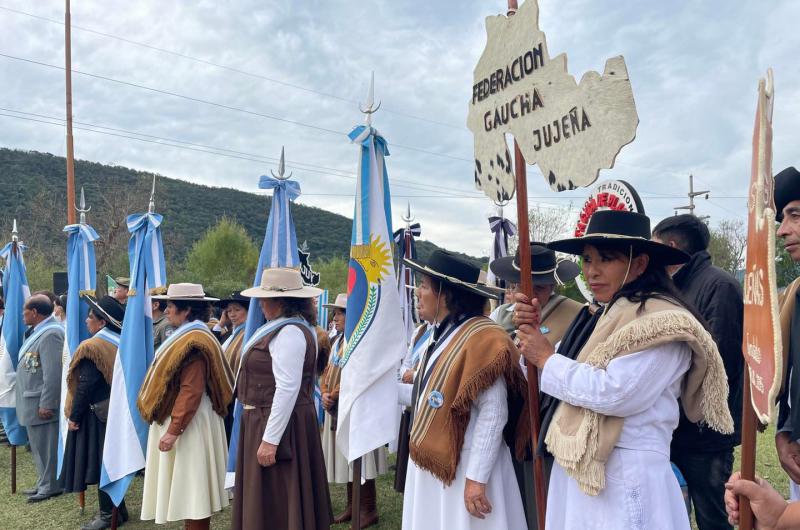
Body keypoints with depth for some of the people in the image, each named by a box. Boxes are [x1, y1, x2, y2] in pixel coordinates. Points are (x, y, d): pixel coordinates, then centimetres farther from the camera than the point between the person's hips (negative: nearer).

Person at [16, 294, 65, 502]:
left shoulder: (50, 333, -19)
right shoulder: (39, 331, 13)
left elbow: (53, 373, -23)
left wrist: (46, 404, -22)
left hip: (42, 403, -10)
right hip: (32, 401, 10)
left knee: (46, 446, 2)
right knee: (39, 445, 18)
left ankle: (51, 487, 14)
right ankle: (45, 483, 30)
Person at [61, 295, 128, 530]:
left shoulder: (91, 347, -17)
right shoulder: (120, 343, 5)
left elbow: (85, 387, -18)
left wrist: (73, 416, -8)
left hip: (97, 413, -8)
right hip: (115, 409, 8)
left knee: (99, 462, 3)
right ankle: (118, 510, 24)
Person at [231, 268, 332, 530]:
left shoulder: (289, 332, -21)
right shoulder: (285, 327, 12)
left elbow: (287, 389, -26)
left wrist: (270, 439, -25)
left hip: (280, 423, -10)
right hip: (268, 418, 10)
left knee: (274, 502, 2)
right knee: (269, 498, 20)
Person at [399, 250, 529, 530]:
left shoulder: (482, 337, -20)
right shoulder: (444, 334, 10)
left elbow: (493, 414, -22)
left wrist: (476, 478, -21)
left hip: (463, 469, -9)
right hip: (432, 465, 9)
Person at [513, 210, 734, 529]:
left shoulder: (661, 320, -15)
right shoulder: (608, 315, 12)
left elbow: (613, 393, -26)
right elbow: (564, 383, 10)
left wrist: (546, 359, -14)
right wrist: (533, 333, -5)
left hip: (624, 478, -8)